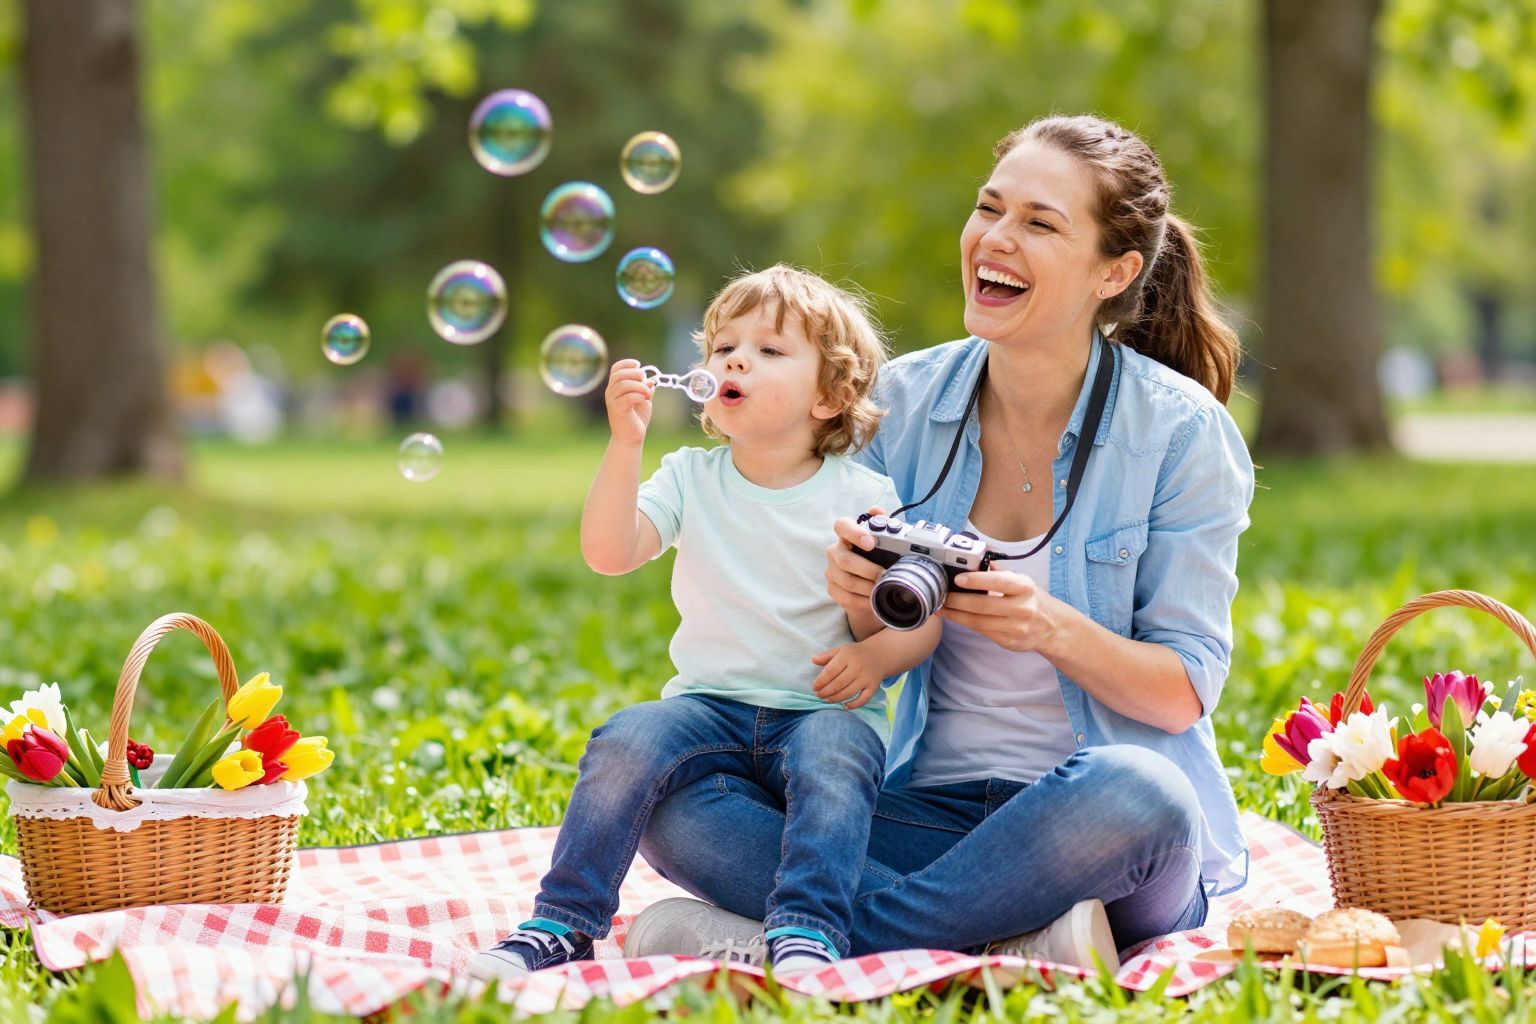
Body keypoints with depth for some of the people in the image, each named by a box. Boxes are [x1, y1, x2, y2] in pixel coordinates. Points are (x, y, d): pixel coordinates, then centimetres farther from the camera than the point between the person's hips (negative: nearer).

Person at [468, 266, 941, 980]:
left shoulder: (863, 497, 1)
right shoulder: (692, 479, 7)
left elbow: (921, 619, 2)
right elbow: (608, 554, -9)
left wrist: (877, 655, -20)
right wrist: (625, 442, -19)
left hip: (822, 709, -2)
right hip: (711, 702, 2)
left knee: (833, 758, -35)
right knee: (627, 741, -26)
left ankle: (805, 933, -42)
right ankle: (561, 925, -20)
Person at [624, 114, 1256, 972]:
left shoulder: (1178, 432, -5)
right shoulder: (904, 401, 5)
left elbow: (1186, 691, -6)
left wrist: (1051, 628, -24)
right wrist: (863, 603, -15)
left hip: (1096, 835, -4)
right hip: (932, 808, 4)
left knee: (1136, 792, -40)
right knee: (671, 801, -19)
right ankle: (1014, 945, -26)